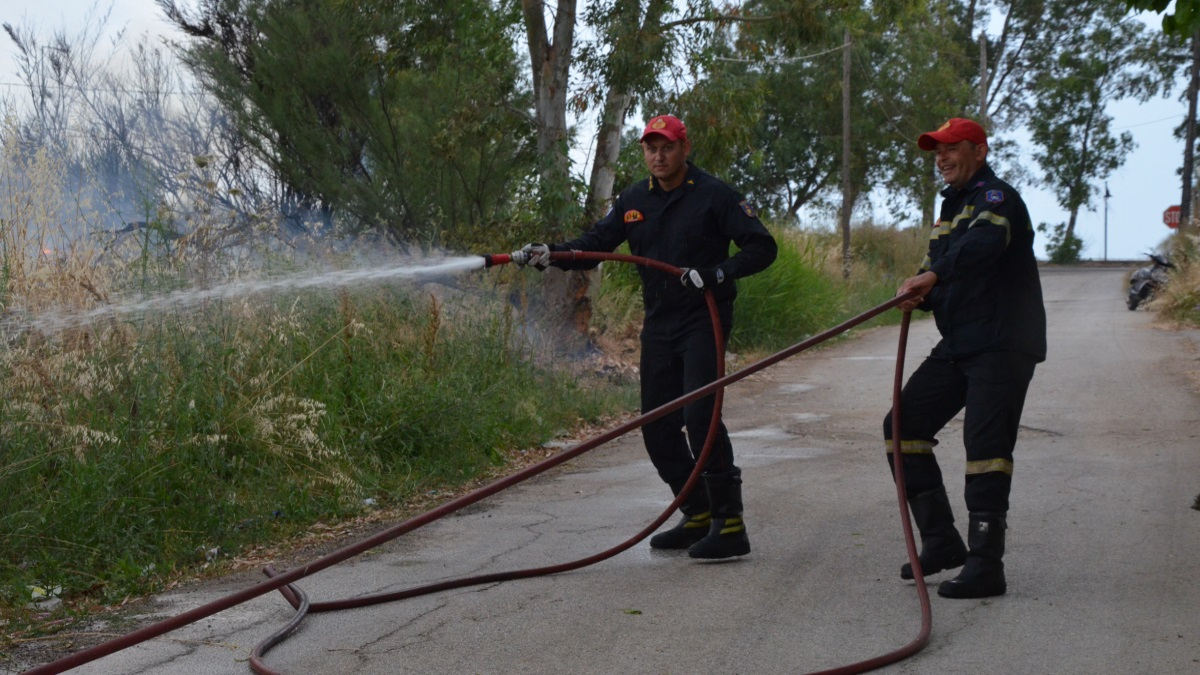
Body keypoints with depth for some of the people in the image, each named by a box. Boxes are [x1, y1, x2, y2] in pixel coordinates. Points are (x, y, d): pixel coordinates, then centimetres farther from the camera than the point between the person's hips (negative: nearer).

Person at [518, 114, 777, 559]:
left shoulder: (715, 196, -7)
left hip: (704, 322, -6)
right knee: (658, 427, 5)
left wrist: (716, 274, -22)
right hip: (659, 326, 6)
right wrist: (551, 255, -8)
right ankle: (698, 517, 19)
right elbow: (596, 242, 10)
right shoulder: (634, 200, 9)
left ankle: (730, 524, -14)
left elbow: (762, 248, -8)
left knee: (700, 416, -18)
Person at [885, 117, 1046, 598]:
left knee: (986, 447, -13)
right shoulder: (951, 207, 21)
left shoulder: (996, 198, -9)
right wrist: (919, 295, -1)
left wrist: (934, 275, -44)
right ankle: (941, 541, 12)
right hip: (958, 345, 10)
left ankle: (986, 566, -9)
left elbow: (985, 241, -32)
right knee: (903, 426, 5)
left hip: (1002, 346, -10)